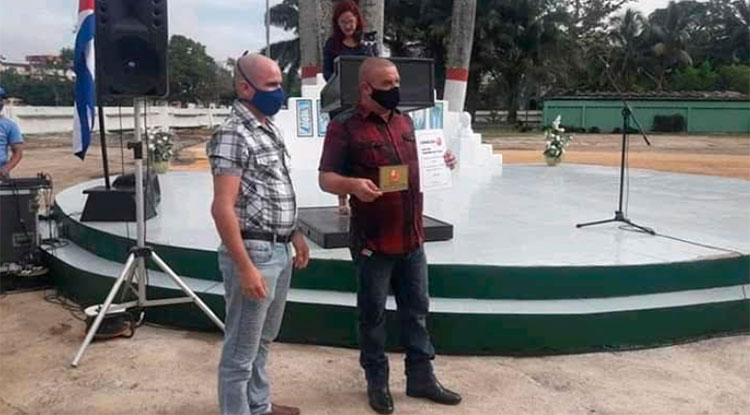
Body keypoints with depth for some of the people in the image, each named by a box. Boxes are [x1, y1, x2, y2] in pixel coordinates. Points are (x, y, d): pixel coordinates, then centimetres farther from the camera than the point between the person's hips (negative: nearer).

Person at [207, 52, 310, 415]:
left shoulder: (270, 128, 10)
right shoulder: (233, 135, -17)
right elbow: (222, 209, -22)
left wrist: (294, 234, 18)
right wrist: (246, 268, -24)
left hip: (279, 251, 9)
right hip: (253, 253, -9)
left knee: (263, 339, 23)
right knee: (241, 350, 5)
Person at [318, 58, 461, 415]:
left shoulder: (405, 121, 12)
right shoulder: (345, 126, -9)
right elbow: (326, 178, -11)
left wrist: (440, 162, 2)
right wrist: (353, 184, -31)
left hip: (412, 237, 6)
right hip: (373, 241, -6)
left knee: (416, 310, 15)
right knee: (372, 315, 9)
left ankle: (421, 378, 29)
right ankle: (377, 383, 25)